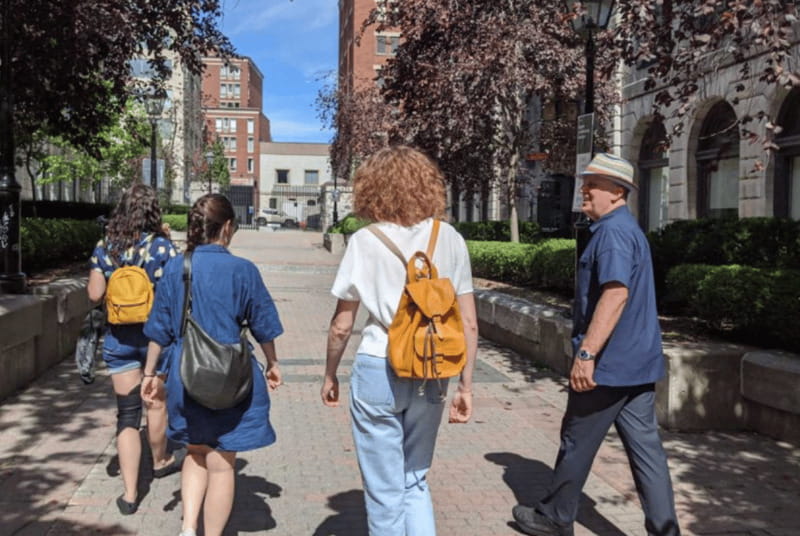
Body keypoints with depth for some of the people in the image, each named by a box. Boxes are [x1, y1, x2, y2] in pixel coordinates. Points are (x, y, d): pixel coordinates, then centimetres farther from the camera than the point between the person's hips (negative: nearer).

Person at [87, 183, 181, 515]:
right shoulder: (161, 246, -12)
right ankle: (160, 461, 41)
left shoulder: (105, 247, -2)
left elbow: (94, 294, 2)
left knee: (127, 412, 5)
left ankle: (130, 493, 4)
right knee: (156, 401, 19)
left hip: (118, 338, 2)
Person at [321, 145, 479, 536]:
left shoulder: (365, 241, -6)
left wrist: (329, 376, 13)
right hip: (431, 374, 3)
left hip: (379, 371, -3)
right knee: (415, 482, 21)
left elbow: (341, 325, -2)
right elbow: (468, 323, 1)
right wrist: (466, 385, 9)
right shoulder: (449, 239, 1)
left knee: (385, 491, 13)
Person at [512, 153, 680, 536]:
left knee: (576, 444, 7)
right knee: (645, 446, 10)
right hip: (639, 361, 9)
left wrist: (586, 353, -31)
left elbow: (616, 293, -29)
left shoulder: (613, 231, -16)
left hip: (609, 363, -9)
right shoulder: (630, 229, 16)